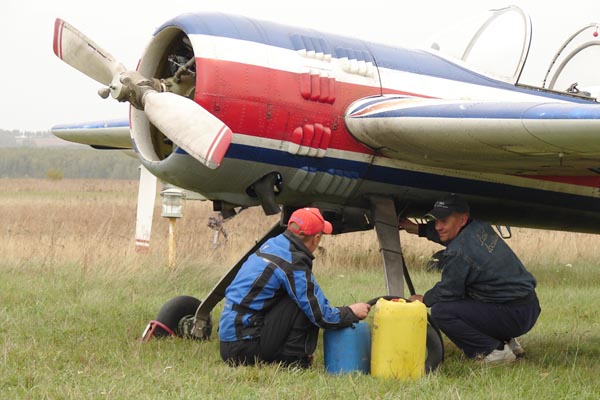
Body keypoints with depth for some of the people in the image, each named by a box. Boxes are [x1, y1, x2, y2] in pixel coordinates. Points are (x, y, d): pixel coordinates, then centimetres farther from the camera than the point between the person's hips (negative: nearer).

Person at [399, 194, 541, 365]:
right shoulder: (480, 228, 7)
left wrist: (423, 299, 13)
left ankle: (495, 350, -8)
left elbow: (447, 292, -5)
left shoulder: (458, 252, -19)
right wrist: (418, 229, 33)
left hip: (514, 317, -10)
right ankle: (507, 342, 20)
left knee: (440, 311, -15)